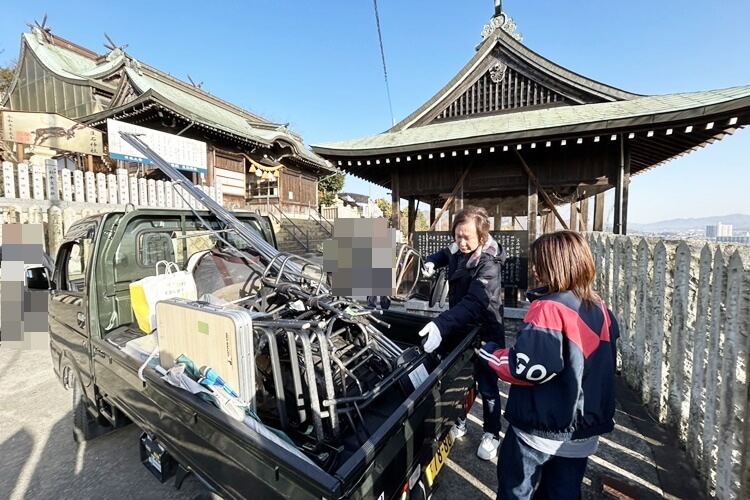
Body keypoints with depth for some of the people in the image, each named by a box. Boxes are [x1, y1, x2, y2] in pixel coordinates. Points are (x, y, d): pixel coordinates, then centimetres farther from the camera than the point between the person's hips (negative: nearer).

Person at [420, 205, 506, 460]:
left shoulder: (489, 263, -27)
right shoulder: (457, 250, -6)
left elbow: (474, 303, -40)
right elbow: (445, 254, 20)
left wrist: (441, 324, -54)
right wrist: (432, 262, -3)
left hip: (484, 332, -6)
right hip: (459, 328, 6)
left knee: (487, 386, 12)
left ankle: (491, 434, 35)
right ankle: (459, 421, 43)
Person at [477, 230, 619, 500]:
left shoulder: (548, 309, -24)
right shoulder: (600, 309, 1)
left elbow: (528, 367, -29)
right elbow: (599, 362, 14)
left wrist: (489, 353, -15)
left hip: (541, 427, -7)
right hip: (583, 427, 7)